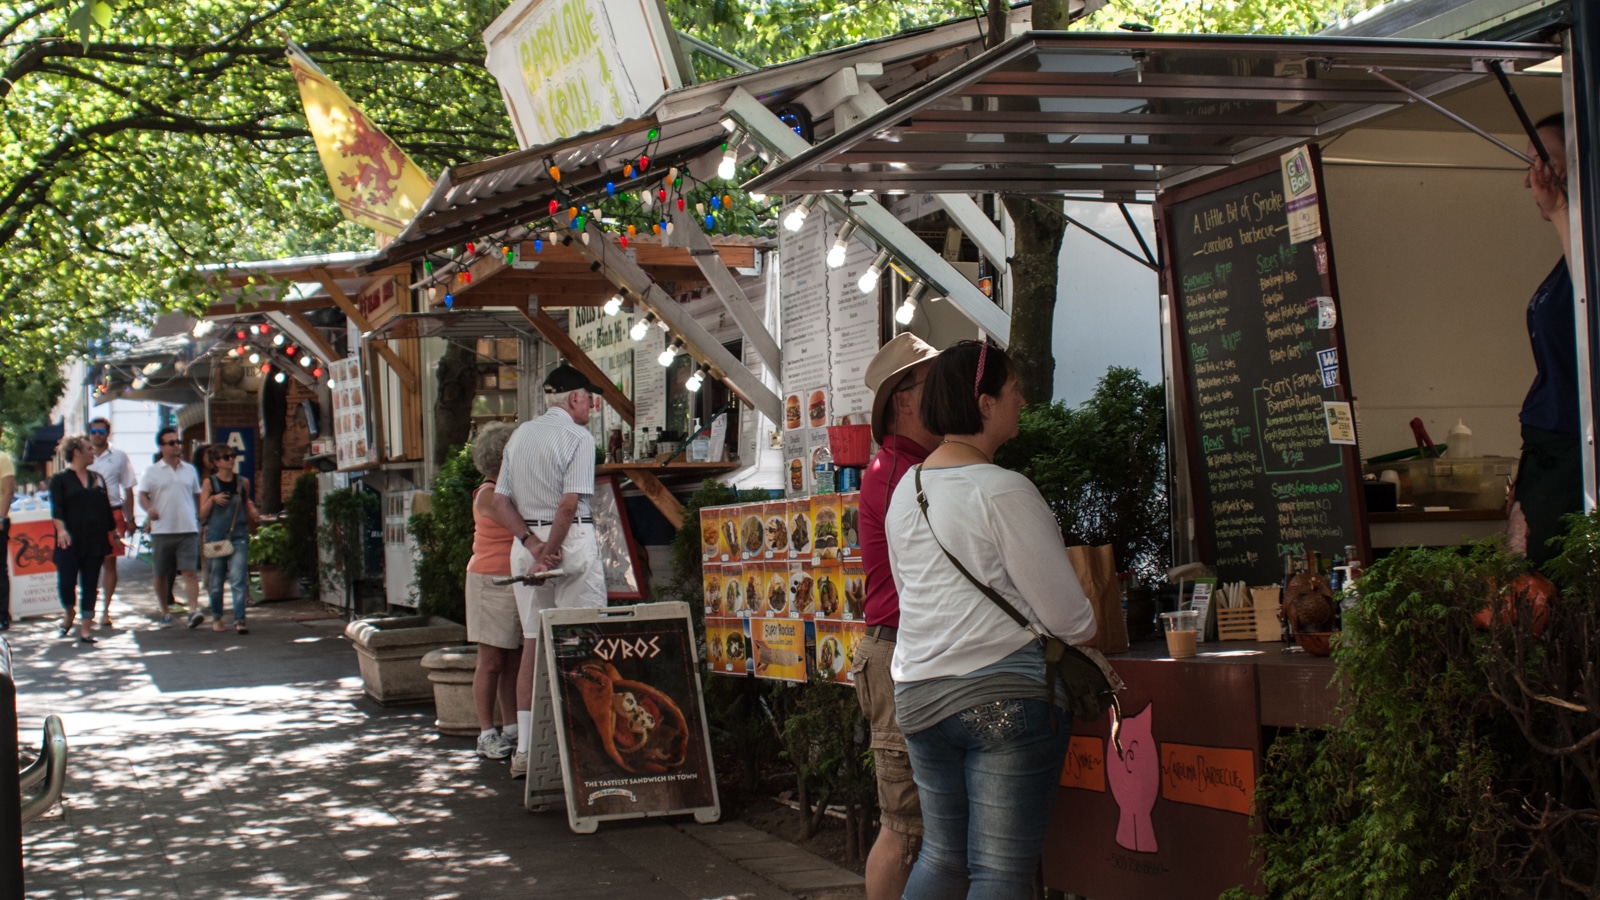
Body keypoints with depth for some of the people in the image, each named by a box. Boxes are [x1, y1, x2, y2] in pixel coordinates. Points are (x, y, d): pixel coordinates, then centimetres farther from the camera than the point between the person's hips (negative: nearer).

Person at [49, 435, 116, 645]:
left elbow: (106, 509, 16)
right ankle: (69, 616, 20)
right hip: (70, 542, -4)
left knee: (89, 586, 1)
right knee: (66, 582, -9)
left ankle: (85, 630, 4)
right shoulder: (60, 479, 1)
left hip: (95, 542, 4)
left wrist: (111, 536, 14)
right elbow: (56, 507, -9)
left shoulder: (98, 478, 15)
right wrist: (61, 529, -24)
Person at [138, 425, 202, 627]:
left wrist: (202, 520, 17)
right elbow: (142, 495, -1)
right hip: (162, 530, 0)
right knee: (161, 574, 8)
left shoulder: (190, 470, 12)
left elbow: (197, 496, 20)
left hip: (188, 529, 0)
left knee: (189, 571, -12)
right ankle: (165, 611, 22)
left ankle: (194, 610, -21)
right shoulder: (152, 471, 4)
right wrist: (149, 509, -22)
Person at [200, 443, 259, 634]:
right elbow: (202, 514, -1)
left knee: (239, 580, -12)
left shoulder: (243, 482, 7)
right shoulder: (209, 483, 1)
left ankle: (239, 620, -15)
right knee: (216, 581, 8)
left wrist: (253, 515, 2)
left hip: (239, 536, 1)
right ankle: (216, 618, 26)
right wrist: (213, 499, -16)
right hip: (216, 536, -1)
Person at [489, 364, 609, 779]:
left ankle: (525, 750, 10)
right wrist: (549, 552, -14)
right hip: (572, 542, -6)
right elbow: (570, 503, -18)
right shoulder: (578, 437, -7)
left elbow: (500, 503, 7)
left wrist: (532, 543, -4)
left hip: (526, 542, 7)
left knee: (532, 644, 9)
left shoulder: (519, 435, 13)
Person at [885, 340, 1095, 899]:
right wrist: (1085, 631, 11)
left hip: (918, 697, 8)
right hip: (1005, 692, -8)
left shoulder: (905, 489, 10)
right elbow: (1067, 616, -10)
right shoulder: (1003, 490, -13)